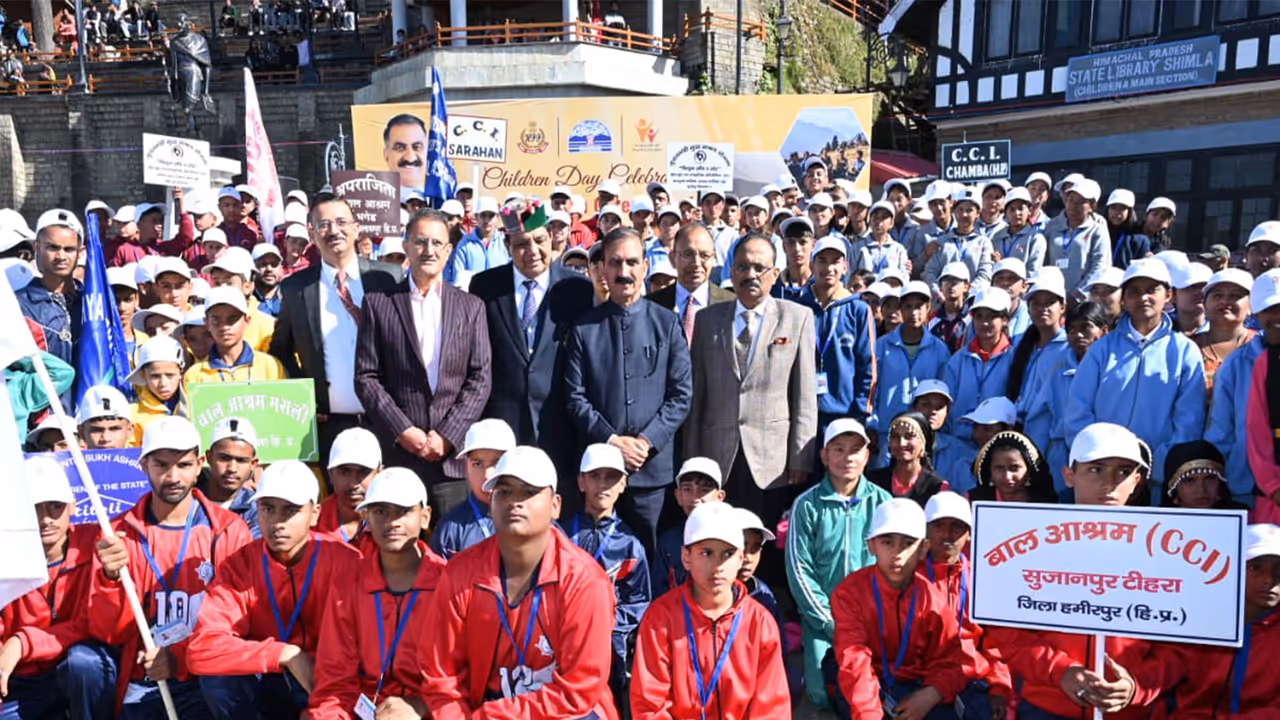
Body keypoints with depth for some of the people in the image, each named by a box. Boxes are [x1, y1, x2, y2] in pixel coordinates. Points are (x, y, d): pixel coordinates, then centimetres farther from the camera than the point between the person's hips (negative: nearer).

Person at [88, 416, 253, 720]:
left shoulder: (229, 530, 1)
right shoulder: (119, 534, 6)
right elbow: (109, 634, 1)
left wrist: (181, 658, -13)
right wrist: (111, 578, -16)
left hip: (205, 680, -3)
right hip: (141, 686, 3)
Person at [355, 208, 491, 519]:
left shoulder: (471, 307, 10)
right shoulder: (378, 303, 7)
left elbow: (480, 379, 4)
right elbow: (366, 377, 2)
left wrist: (447, 435, -6)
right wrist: (402, 431, -8)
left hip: (454, 453, 1)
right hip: (398, 451, -1)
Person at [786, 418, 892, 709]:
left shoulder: (882, 501, 3)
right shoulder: (807, 505, -2)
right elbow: (799, 570, -4)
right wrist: (832, 623, -10)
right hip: (822, 617, -1)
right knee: (822, 692, -17)